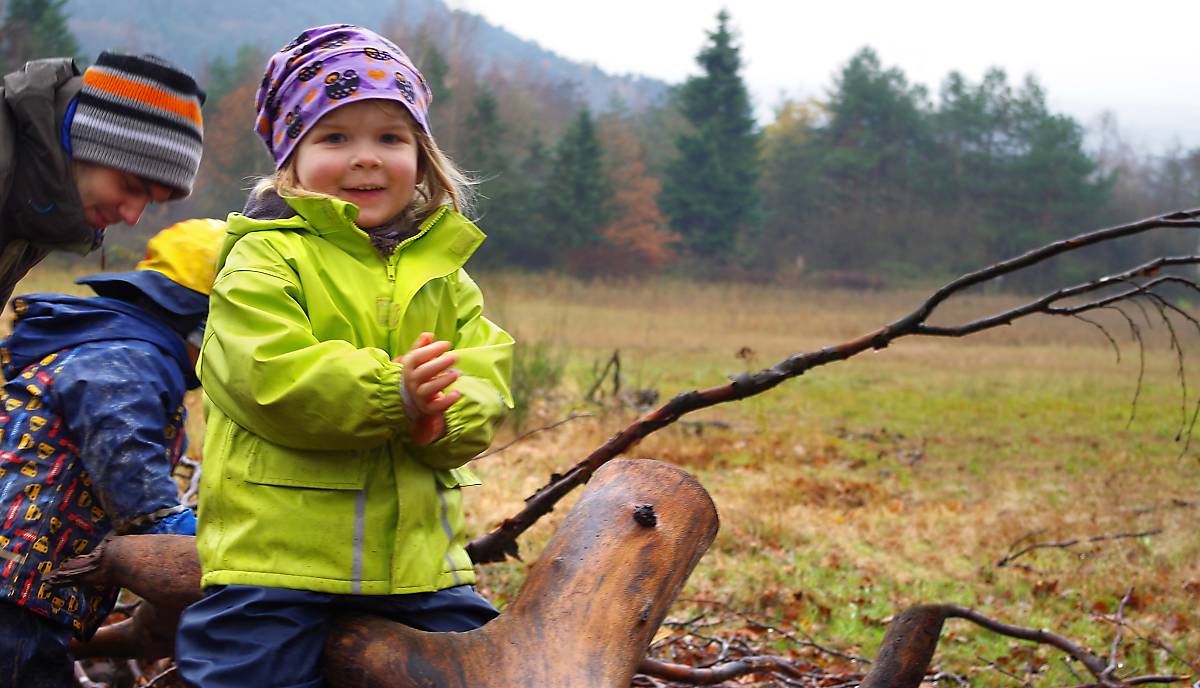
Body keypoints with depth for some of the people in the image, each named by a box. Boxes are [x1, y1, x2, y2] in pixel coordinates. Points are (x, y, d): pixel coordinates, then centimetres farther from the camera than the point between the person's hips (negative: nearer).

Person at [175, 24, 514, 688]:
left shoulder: (441, 267, 12)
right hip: (274, 551, -5)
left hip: (417, 552, 5)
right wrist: (390, 392, -26)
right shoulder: (264, 258, -5)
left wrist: (444, 419, -19)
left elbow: (485, 374, 4)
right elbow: (267, 377, -18)